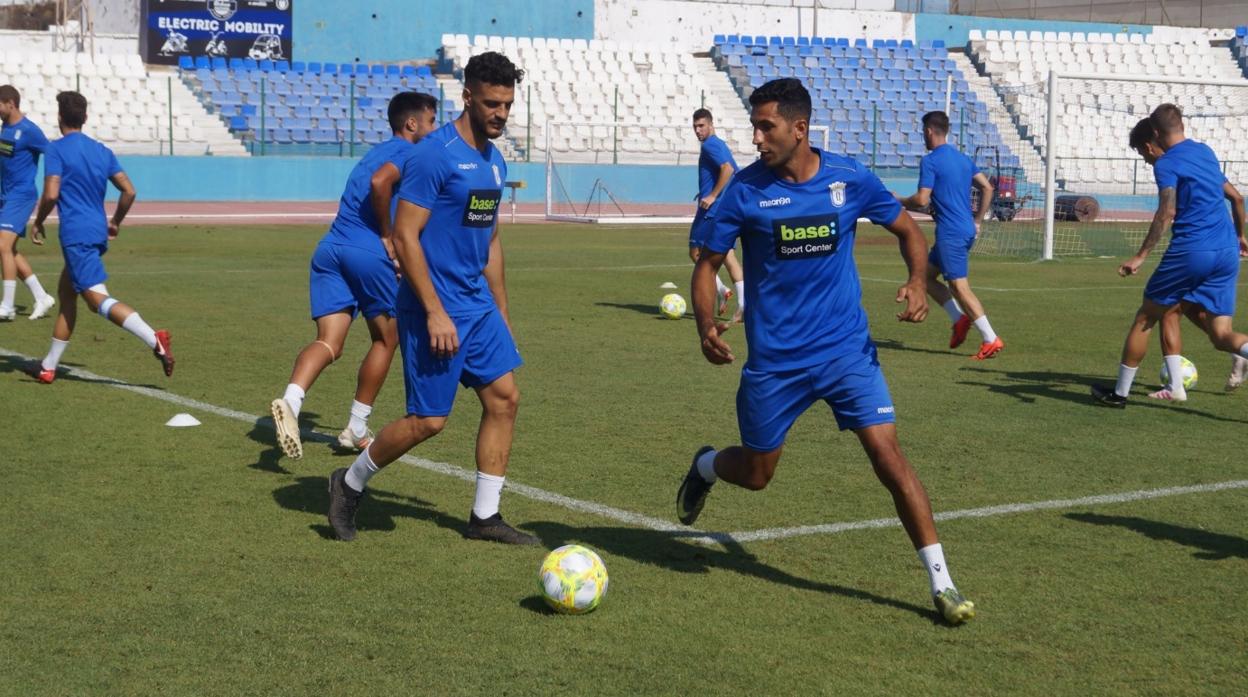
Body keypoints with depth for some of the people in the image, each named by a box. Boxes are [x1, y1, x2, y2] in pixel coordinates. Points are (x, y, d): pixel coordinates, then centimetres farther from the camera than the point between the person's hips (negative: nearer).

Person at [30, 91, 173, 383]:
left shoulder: (56, 149, -5)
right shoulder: (102, 151, 13)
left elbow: (51, 194, -15)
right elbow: (129, 191, 8)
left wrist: (38, 224, 1)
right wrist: (115, 222, 23)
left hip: (75, 235, -8)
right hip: (98, 233, 8)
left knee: (97, 298, -15)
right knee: (66, 293, 18)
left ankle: (154, 339, -33)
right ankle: (49, 366, 22)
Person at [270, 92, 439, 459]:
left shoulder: (379, 152, 28)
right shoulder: (408, 152, -1)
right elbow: (379, 182, -20)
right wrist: (388, 237, -12)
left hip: (329, 250, 7)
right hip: (367, 254, -7)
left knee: (329, 342, -3)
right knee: (385, 340, 11)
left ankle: (290, 401, -30)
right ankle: (356, 430, 15)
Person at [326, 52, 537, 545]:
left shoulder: (494, 161, 11)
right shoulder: (434, 154, -15)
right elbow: (405, 237, -18)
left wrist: (501, 314, 19)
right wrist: (435, 313, -21)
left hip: (479, 305, 8)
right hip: (436, 309, -8)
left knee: (504, 398, 3)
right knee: (429, 420, -4)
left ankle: (485, 517, 11)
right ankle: (350, 483, 18)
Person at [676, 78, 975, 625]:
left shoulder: (850, 179, -6)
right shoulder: (745, 190, -9)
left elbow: (908, 230, 8)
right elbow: (708, 263, 0)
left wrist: (918, 282, -12)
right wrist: (706, 326, -18)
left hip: (847, 349, 0)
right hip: (773, 359, 0)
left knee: (888, 456, -12)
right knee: (754, 473, 11)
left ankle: (942, 584, -5)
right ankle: (705, 467, 49)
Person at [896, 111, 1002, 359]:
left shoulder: (930, 161, -11)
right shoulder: (962, 158, 15)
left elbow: (922, 200, -16)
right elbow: (987, 188, 13)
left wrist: (899, 201, 3)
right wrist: (977, 220, 18)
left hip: (950, 233, -9)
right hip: (967, 229, 9)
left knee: (959, 286, -6)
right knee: (926, 275, 17)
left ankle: (991, 340, -8)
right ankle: (961, 320, 9)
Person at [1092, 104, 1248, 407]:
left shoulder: (1166, 164, -4)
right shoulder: (1206, 152, 18)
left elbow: (1167, 213, -18)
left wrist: (1140, 256, -19)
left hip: (1191, 251, -6)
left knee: (1145, 318, 11)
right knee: (1220, 335, 5)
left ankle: (1119, 393, 18)